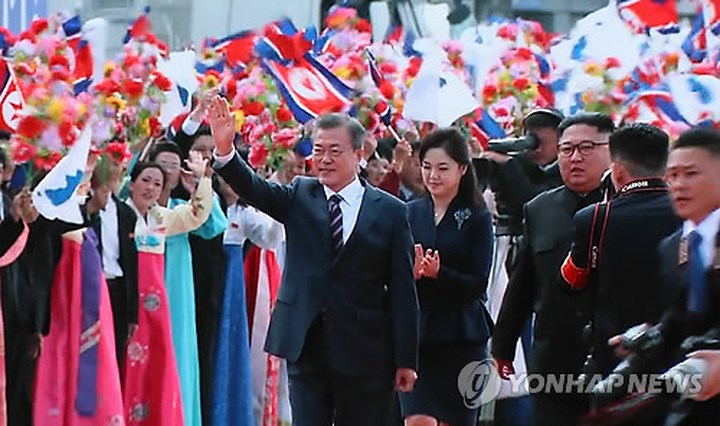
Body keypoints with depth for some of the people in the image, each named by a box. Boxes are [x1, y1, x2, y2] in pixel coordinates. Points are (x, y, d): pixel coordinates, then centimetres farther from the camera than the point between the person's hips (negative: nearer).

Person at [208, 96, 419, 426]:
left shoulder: (390, 211, 0)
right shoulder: (300, 197, 7)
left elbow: (403, 290, -1)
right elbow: (254, 189, -11)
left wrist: (406, 359, -4)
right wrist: (225, 150, -31)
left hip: (365, 352, -1)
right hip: (306, 346, 1)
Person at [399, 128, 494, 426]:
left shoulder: (477, 219, -1)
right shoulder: (410, 214, 6)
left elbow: (478, 284, -7)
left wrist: (439, 273, -22)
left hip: (461, 337, -1)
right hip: (415, 334, 1)